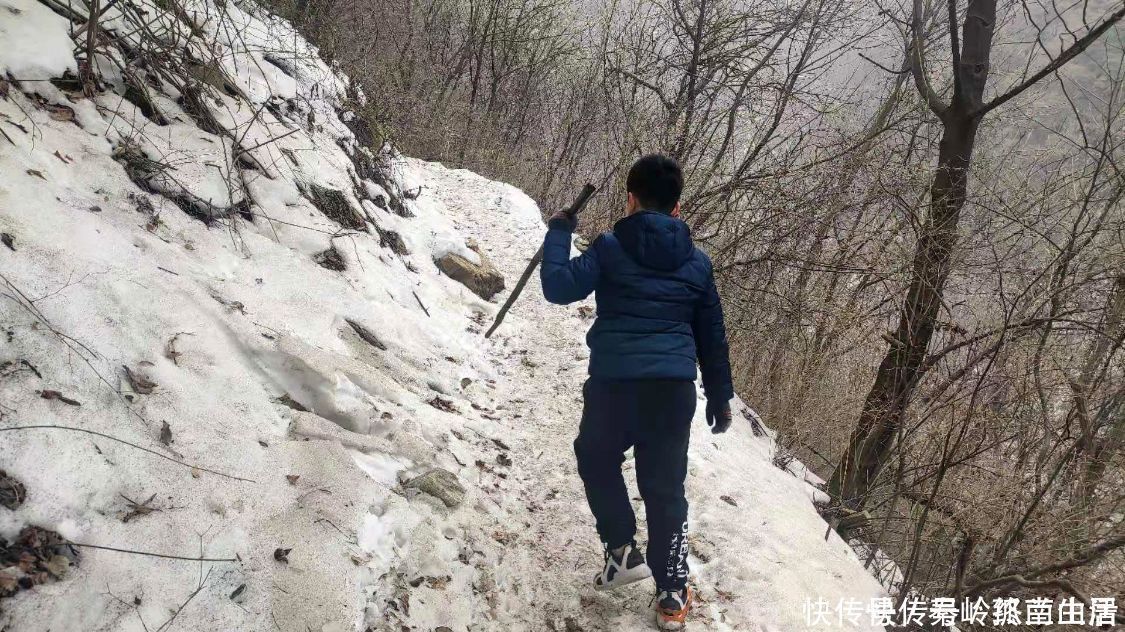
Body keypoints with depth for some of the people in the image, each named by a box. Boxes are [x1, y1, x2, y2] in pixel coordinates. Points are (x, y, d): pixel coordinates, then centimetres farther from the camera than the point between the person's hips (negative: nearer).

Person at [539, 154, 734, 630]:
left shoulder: (610, 248, -1)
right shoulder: (697, 262, 12)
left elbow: (558, 287, -9)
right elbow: (712, 335, 16)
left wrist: (558, 233, 5)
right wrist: (720, 394, 24)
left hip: (613, 382, -2)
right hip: (674, 387, 3)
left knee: (596, 462, 25)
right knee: (665, 488, 11)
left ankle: (622, 550, 18)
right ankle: (671, 593, 13)